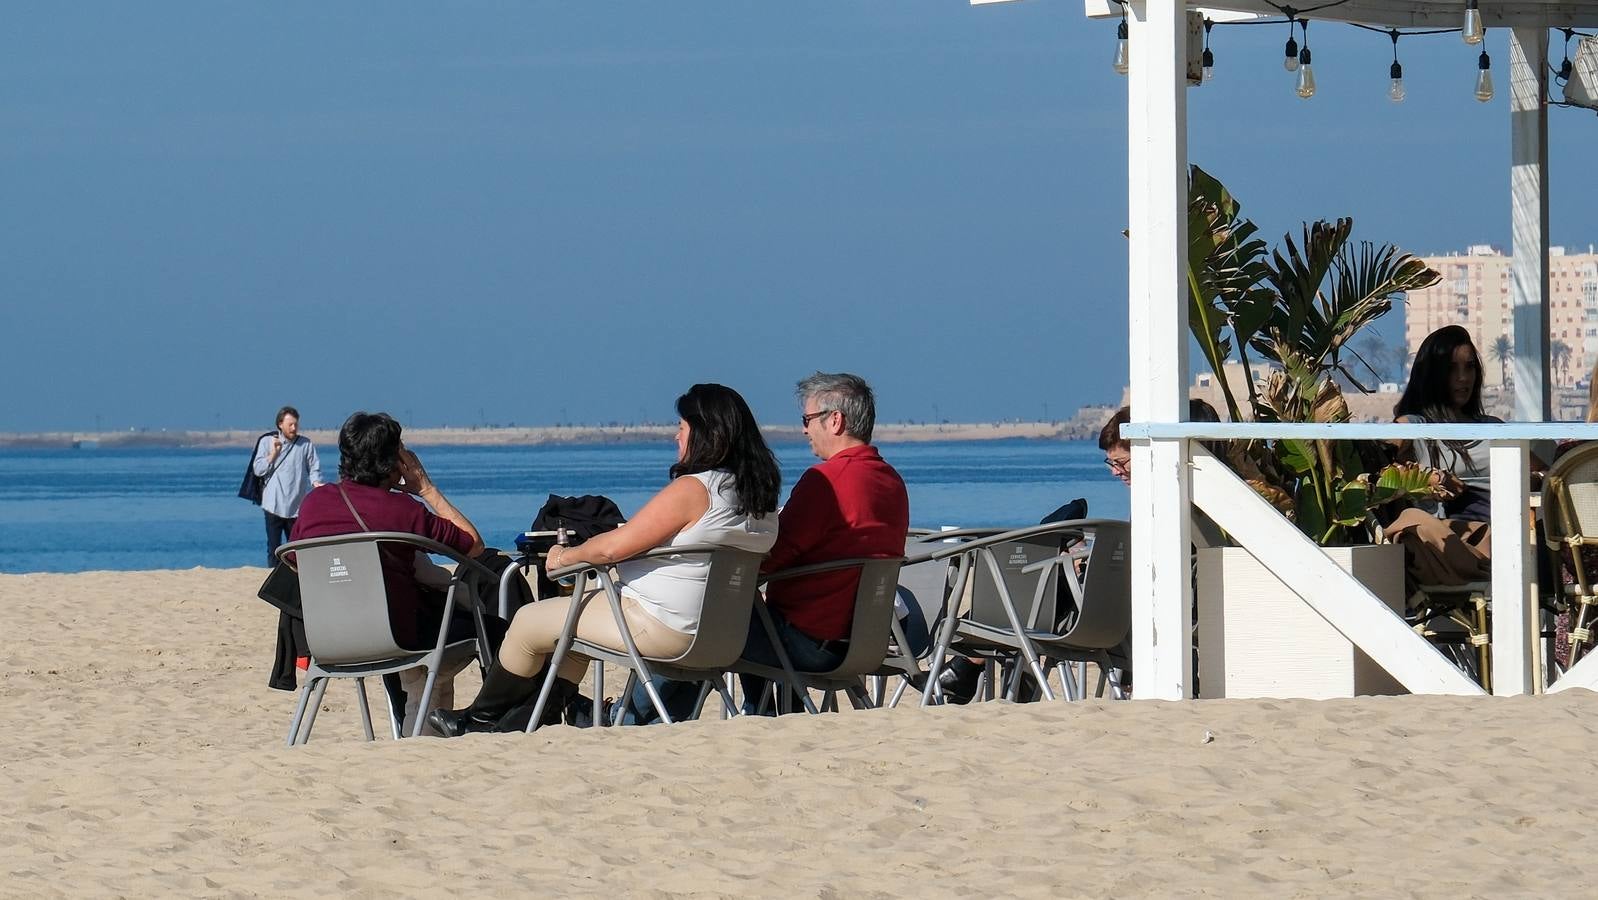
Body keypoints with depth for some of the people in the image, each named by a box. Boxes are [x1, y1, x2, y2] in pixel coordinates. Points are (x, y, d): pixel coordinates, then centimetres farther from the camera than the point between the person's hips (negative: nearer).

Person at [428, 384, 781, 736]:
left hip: (658, 627, -9)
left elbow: (613, 547, -21)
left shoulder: (692, 489, -22)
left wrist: (564, 557, -2)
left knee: (528, 622, 10)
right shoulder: (760, 495, 4)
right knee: (577, 614, 31)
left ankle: (481, 719, 31)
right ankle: (526, 722, 33)